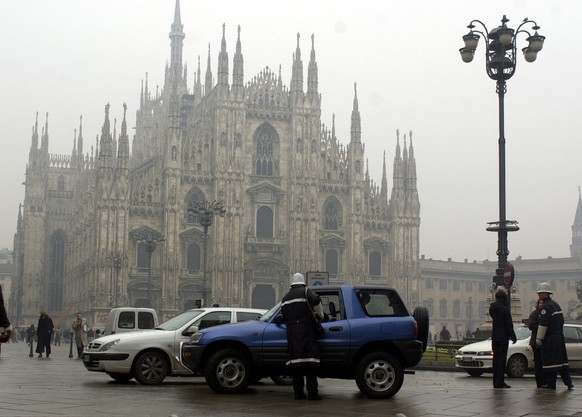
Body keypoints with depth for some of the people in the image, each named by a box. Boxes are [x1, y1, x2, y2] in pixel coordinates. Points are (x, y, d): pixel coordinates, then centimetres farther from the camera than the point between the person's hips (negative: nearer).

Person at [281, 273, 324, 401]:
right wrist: (321, 315, -2)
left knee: (295, 361, 5)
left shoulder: (285, 298, 22)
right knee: (310, 361, -8)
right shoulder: (305, 291, 3)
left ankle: (298, 392, 3)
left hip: (291, 332, 6)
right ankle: (312, 393, -13)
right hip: (306, 330, -5)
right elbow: (316, 301, -16)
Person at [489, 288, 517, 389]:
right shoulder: (505, 309, -13)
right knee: (502, 359, -4)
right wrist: (513, 336, -5)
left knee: (496, 358, 11)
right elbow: (509, 324, -12)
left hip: (494, 337, 6)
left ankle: (496, 382, 13)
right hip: (503, 337, -6)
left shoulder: (492, 308, 7)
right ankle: (500, 383, -5)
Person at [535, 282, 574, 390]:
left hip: (549, 338, -9)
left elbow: (543, 324, -20)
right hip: (559, 337, 9)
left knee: (549, 361, -4)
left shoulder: (546, 306, -14)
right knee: (561, 360, 11)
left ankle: (551, 384, -1)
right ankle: (569, 383, 12)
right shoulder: (556, 305, 16)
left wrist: (539, 338, -16)